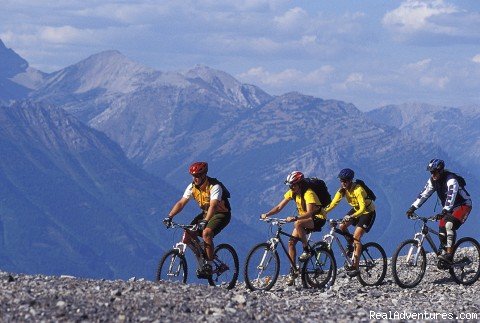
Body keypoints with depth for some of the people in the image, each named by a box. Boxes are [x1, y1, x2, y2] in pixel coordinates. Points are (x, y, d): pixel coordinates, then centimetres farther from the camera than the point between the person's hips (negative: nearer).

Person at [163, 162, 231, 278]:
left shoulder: (214, 186, -27)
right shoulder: (192, 187, -8)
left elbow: (213, 205, -40)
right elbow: (181, 203, -13)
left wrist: (205, 221, -54)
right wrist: (169, 216, -28)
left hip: (222, 214, -7)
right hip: (205, 213, 7)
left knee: (206, 232, -32)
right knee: (188, 233, -11)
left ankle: (209, 266, -24)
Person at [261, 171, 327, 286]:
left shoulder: (308, 193, -25)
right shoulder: (292, 193, -2)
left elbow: (309, 213, -37)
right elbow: (279, 207, -3)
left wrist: (295, 218, -51)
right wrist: (267, 214, -20)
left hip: (318, 218, -8)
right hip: (304, 219, 8)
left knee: (298, 224, -37)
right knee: (291, 242, -7)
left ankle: (306, 251, -21)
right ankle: (293, 271, 1)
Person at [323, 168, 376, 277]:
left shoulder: (358, 190, -32)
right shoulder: (342, 190, -11)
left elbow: (363, 208, -39)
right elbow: (334, 203, -15)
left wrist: (351, 217, -54)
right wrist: (324, 212, -31)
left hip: (368, 212, -7)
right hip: (356, 210, 7)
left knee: (356, 237, -19)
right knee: (341, 227, -13)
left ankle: (355, 267, -18)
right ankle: (350, 244, 16)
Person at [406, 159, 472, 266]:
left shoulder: (451, 180, -28)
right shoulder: (433, 181, -5)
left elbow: (451, 196, -41)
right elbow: (424, 194, -5)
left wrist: (444, 211, -54)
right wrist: (413, 208, -14)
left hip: (463, 205, -8)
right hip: (449, 208, 8)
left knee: (449, 225, -30)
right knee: (442, 231, -4)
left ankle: (449, 254, -34)